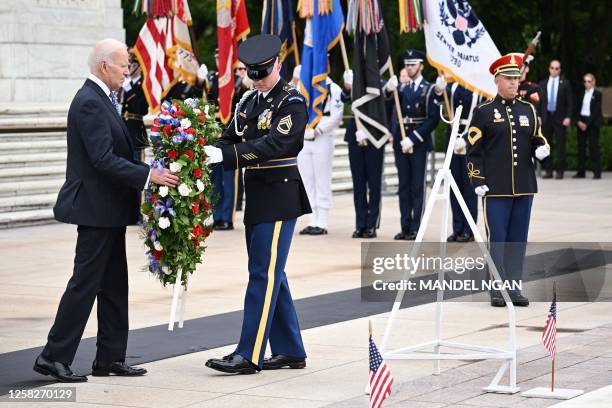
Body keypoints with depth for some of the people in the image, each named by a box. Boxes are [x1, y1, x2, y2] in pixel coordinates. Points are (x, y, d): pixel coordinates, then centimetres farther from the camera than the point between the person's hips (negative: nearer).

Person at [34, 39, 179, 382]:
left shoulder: (102, 99, 14)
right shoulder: (89, 103, -17)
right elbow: (103, 160, -24)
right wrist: (149, 175, -26)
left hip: (109, 209, 10)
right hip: (96, 208, -10)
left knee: (114, 284, 12)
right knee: (85, 283, -6)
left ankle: (111, 357, 18)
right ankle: (54, 357, 0)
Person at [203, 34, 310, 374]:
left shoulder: (293, 102, -10)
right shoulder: (249, 101, 14)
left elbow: (273, 145, -22)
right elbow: (231, 139, 10)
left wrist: (225, 154, -30)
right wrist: (209, 152, -11)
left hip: (280, 195, -8)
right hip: (256, 194, 8)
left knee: (264, 273, -8)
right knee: (271, 273, 11)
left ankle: (249, 355, -8)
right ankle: (290, 351, 19)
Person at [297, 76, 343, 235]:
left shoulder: (333, 89, -5)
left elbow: (336, 116, -11)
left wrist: (317, 130, -15)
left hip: (323, 140, -6)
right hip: (303, 140, 6)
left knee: (322, 182, -3)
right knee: (307, 182, 7)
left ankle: (322, 224, 1)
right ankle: (312, 222, 13)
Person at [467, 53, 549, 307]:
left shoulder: (528, 110, 13)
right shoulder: (483, 112, 1)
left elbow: (538, 140, 19)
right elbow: (473, 150, -1)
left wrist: (542, 150, -5)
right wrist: (478, 181, -8)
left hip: (524, 188, 4)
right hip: (495, 188, -4)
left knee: (518, 240, 7)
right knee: (497, 240, -3)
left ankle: (514, 288, 13)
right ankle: (498, 291, 2)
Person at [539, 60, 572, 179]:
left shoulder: (565, 83, 4)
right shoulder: (543, 83, 12)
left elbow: (569, 101, 0)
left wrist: (568, 117, -8)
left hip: (560, 118, -3)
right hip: (546, 117, 3)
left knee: (560, 146, -2)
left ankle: (560, 171, 2)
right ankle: (548, 170, 8)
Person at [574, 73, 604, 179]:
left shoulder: (597, 94, -2)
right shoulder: (582, 94, 13)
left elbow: (596, 111, -8)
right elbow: (578, 108, 10)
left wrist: (587, 124, -13)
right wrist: (579, 121, -6)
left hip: (592, 122, -5)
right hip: (581, 122, 5)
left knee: (593, 146, -7)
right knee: (581, 146, 3)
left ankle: (597, 172, -5)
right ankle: (581, 172, 6)